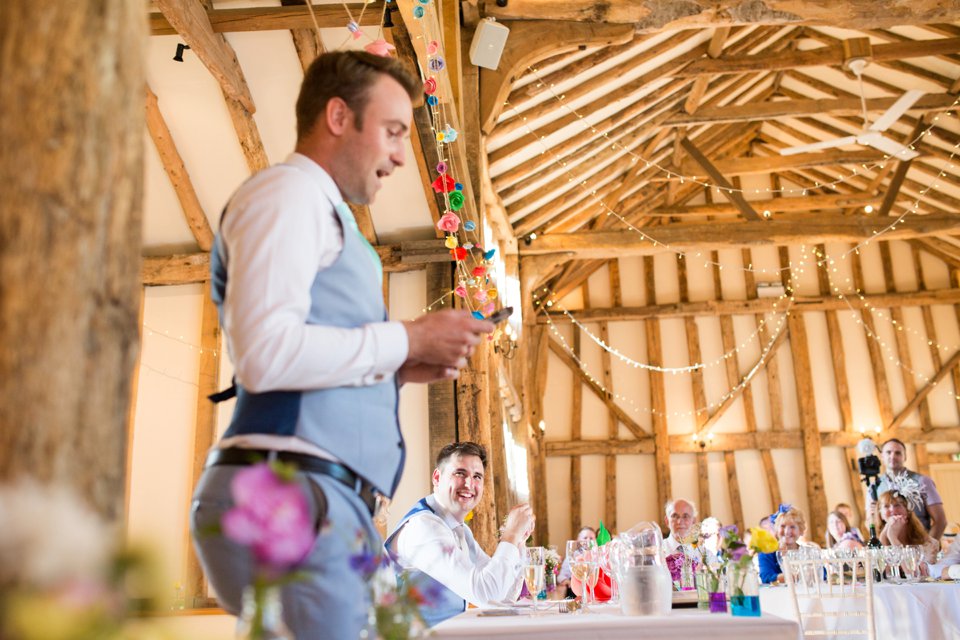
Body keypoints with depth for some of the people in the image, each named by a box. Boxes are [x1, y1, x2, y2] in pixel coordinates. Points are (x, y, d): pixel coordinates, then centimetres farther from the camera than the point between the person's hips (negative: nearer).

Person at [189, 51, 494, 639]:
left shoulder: (320, 214, 27)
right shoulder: (289, 193, -3)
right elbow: (265, 354, -19)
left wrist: (400, 369, 10)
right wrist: (408, 339, -10)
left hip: (331, 502, 9)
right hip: (288, 497, -9)